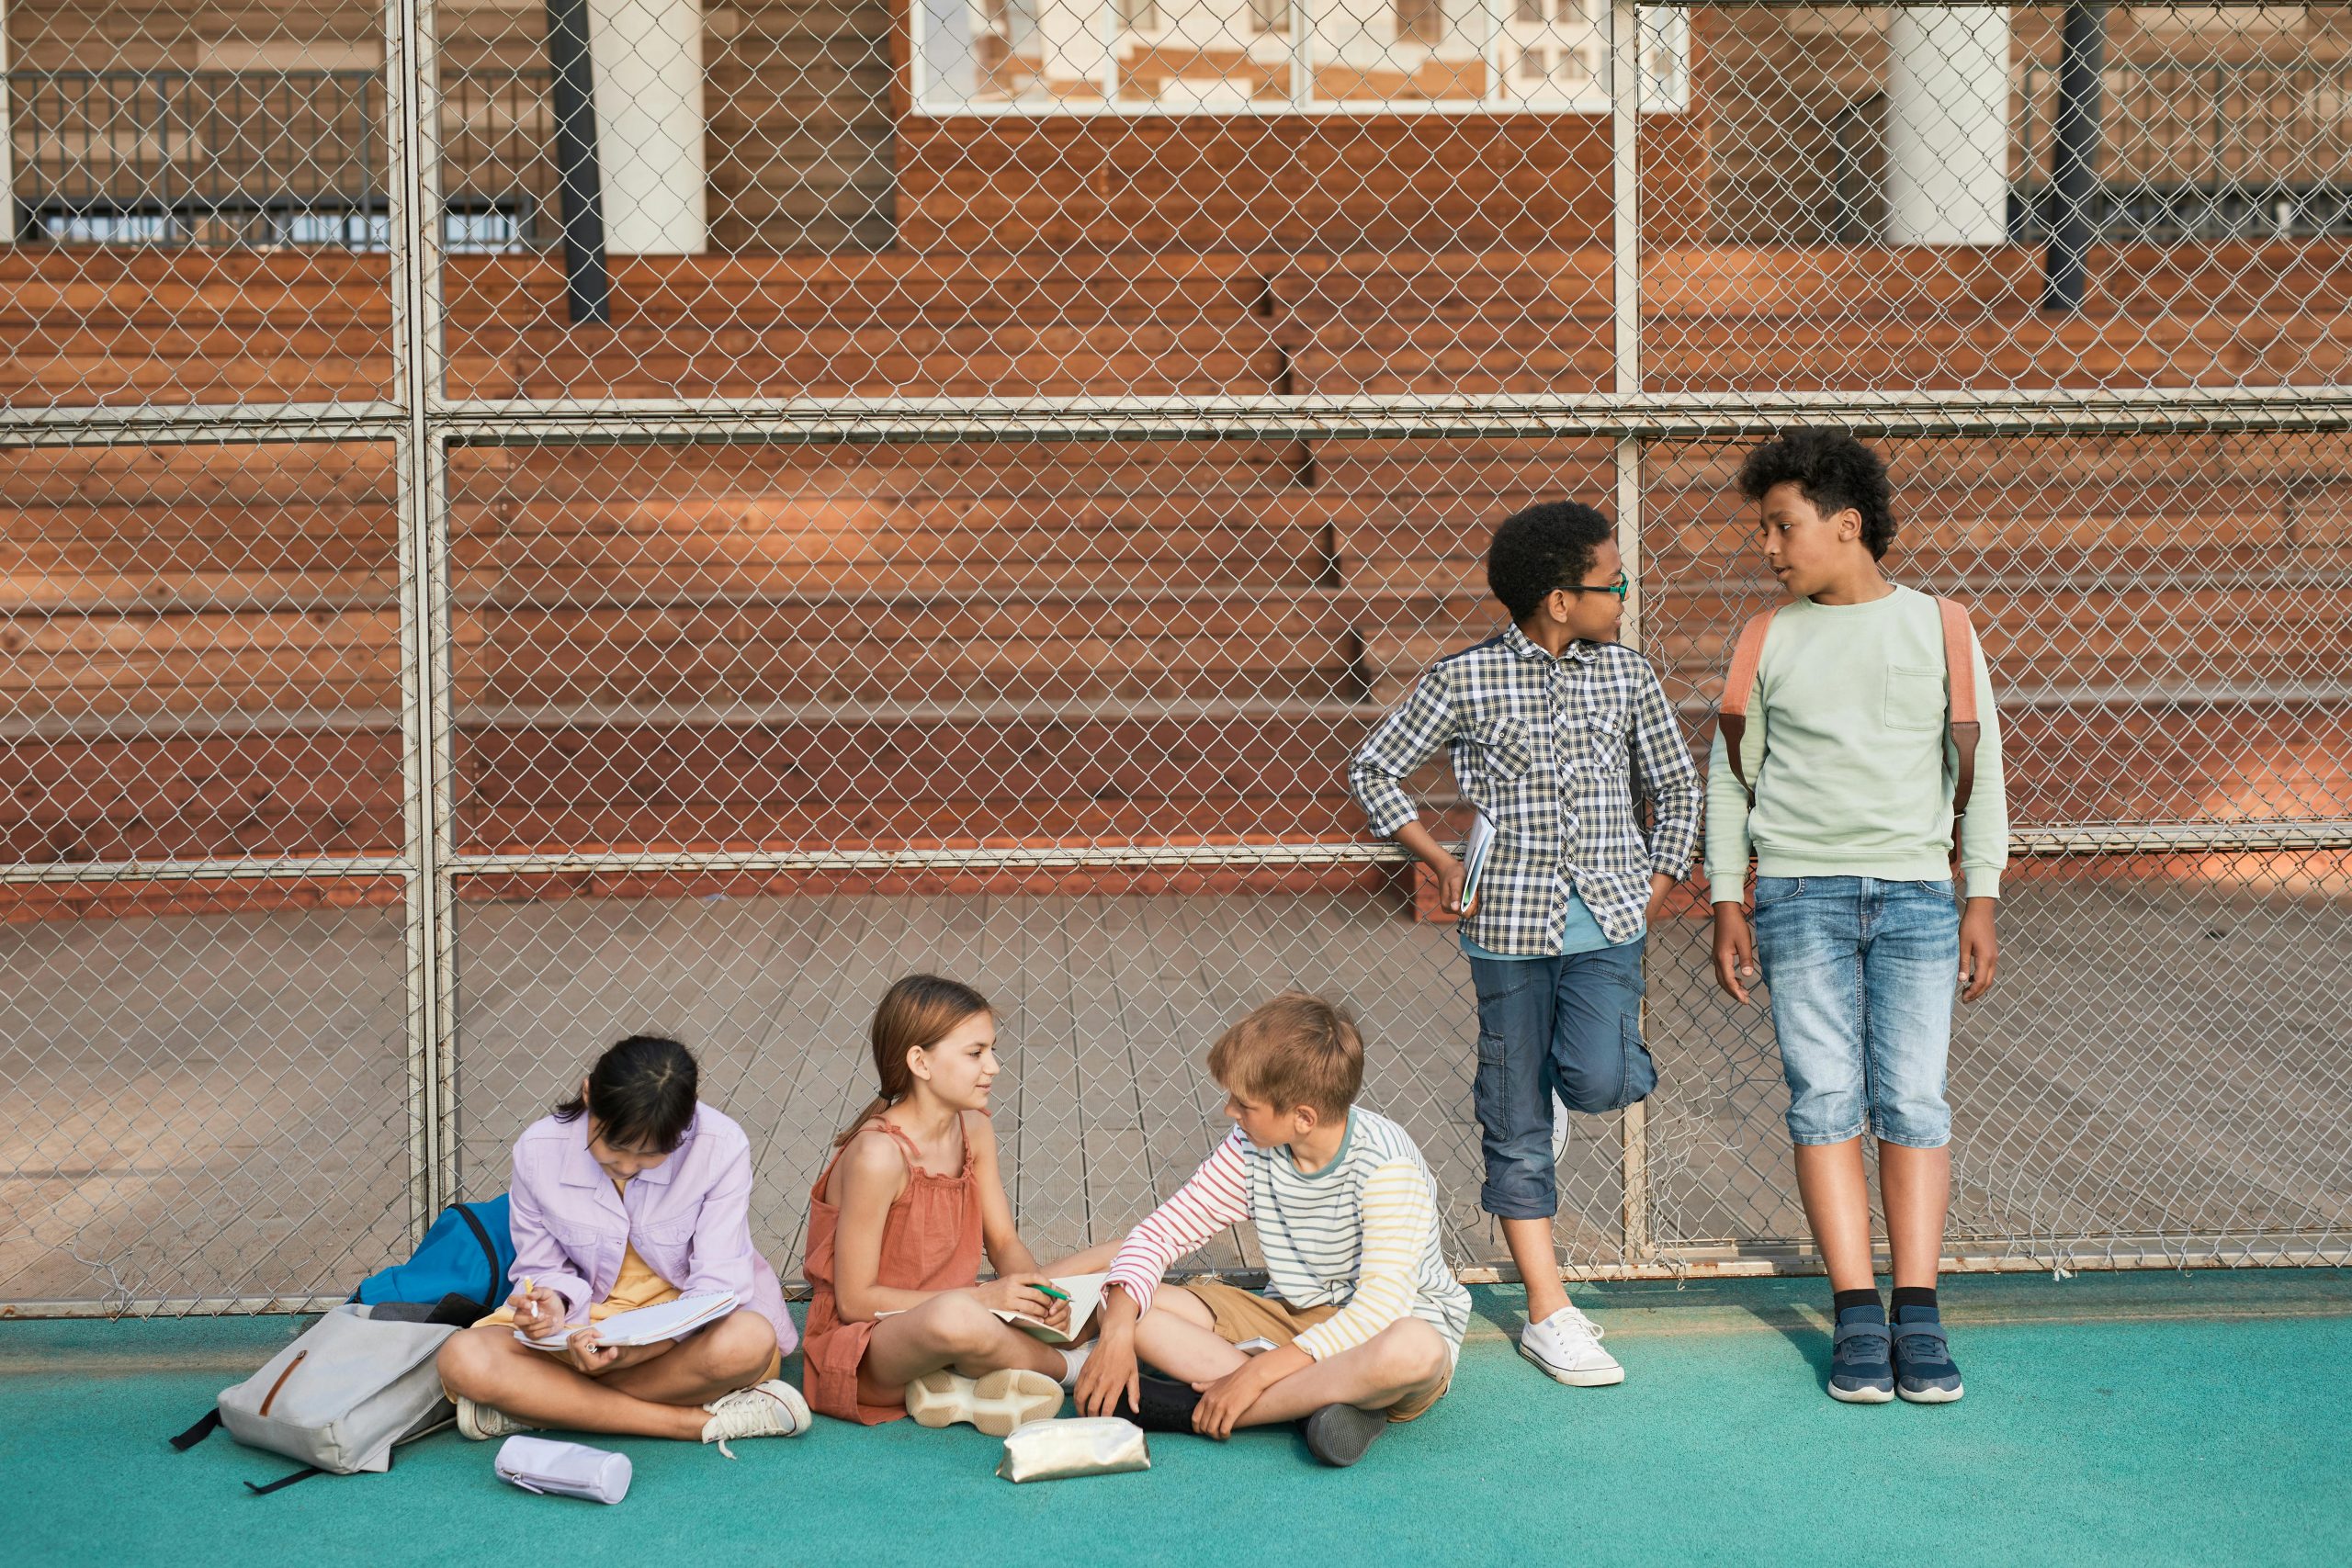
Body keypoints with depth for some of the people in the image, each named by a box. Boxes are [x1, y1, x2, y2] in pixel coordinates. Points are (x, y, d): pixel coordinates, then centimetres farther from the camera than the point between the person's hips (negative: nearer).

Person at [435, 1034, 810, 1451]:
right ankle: (698, 1420, -29)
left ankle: (536, 1402, -24)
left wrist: (637, 1348, -34)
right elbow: (542, 1270, 1)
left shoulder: (722, 1147, -18)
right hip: (586, 1318, 2)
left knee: (751, 1341, -39)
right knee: (463, 1359, -28)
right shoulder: (538, 1150, -13)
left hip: (685, 1326, -2)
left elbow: (718, 1284, -17)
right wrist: (553, 1302, -24)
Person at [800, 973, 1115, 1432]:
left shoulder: (974, 1130, 3)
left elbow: (1004, 1241, 8)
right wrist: (983, 1297, -24)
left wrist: (1039, 1294, -15)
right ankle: (1067, 1366, -9)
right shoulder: (879, 1154, -22)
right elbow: (854, 1299, -20)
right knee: (957, 1319, -43)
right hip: (862, 1350, -8)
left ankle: (963, 1386, -14)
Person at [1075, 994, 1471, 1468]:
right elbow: (1160, 1230, -3)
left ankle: (1193, 1406, -32)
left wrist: (1258, 1373, -32)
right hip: (1290, 1318, 5)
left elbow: (1381, 1305, -29)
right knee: (1125, 1307, -13)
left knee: (1415, 1353, -43)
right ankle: (1311, 1399, -23)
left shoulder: (1385, 1161, -23)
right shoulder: (1251, 1149, -5)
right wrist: (1117, 1331, -21)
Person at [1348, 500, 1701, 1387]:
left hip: (1606, 916, 2)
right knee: (1518, 1124, 2)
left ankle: (1569, 1060, 17)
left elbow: (1673, 785, 17)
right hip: (1511, 922, -2)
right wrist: (1439, 861, -2)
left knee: (1601, 1082, -21)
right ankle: (1549, 1316, 12)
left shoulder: (1628, 675, 6)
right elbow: (1374, 770, 5)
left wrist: (1660, 883, 9)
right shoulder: (1465, 680, -4)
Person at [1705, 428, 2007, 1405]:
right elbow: (1729, 776, 13)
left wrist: (1981, 903, 4)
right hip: (1800, 894, 1)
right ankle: (1857, 1316, -1)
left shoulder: (1940, 630, 7)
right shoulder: (1770, 641, 10)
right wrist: (1727, 904, 6)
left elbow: (1979, 772, 10)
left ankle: (1918, 1317, 1)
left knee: (1913, 1103, -4)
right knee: (1825, 1099, -6)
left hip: (1916, 894, 0)